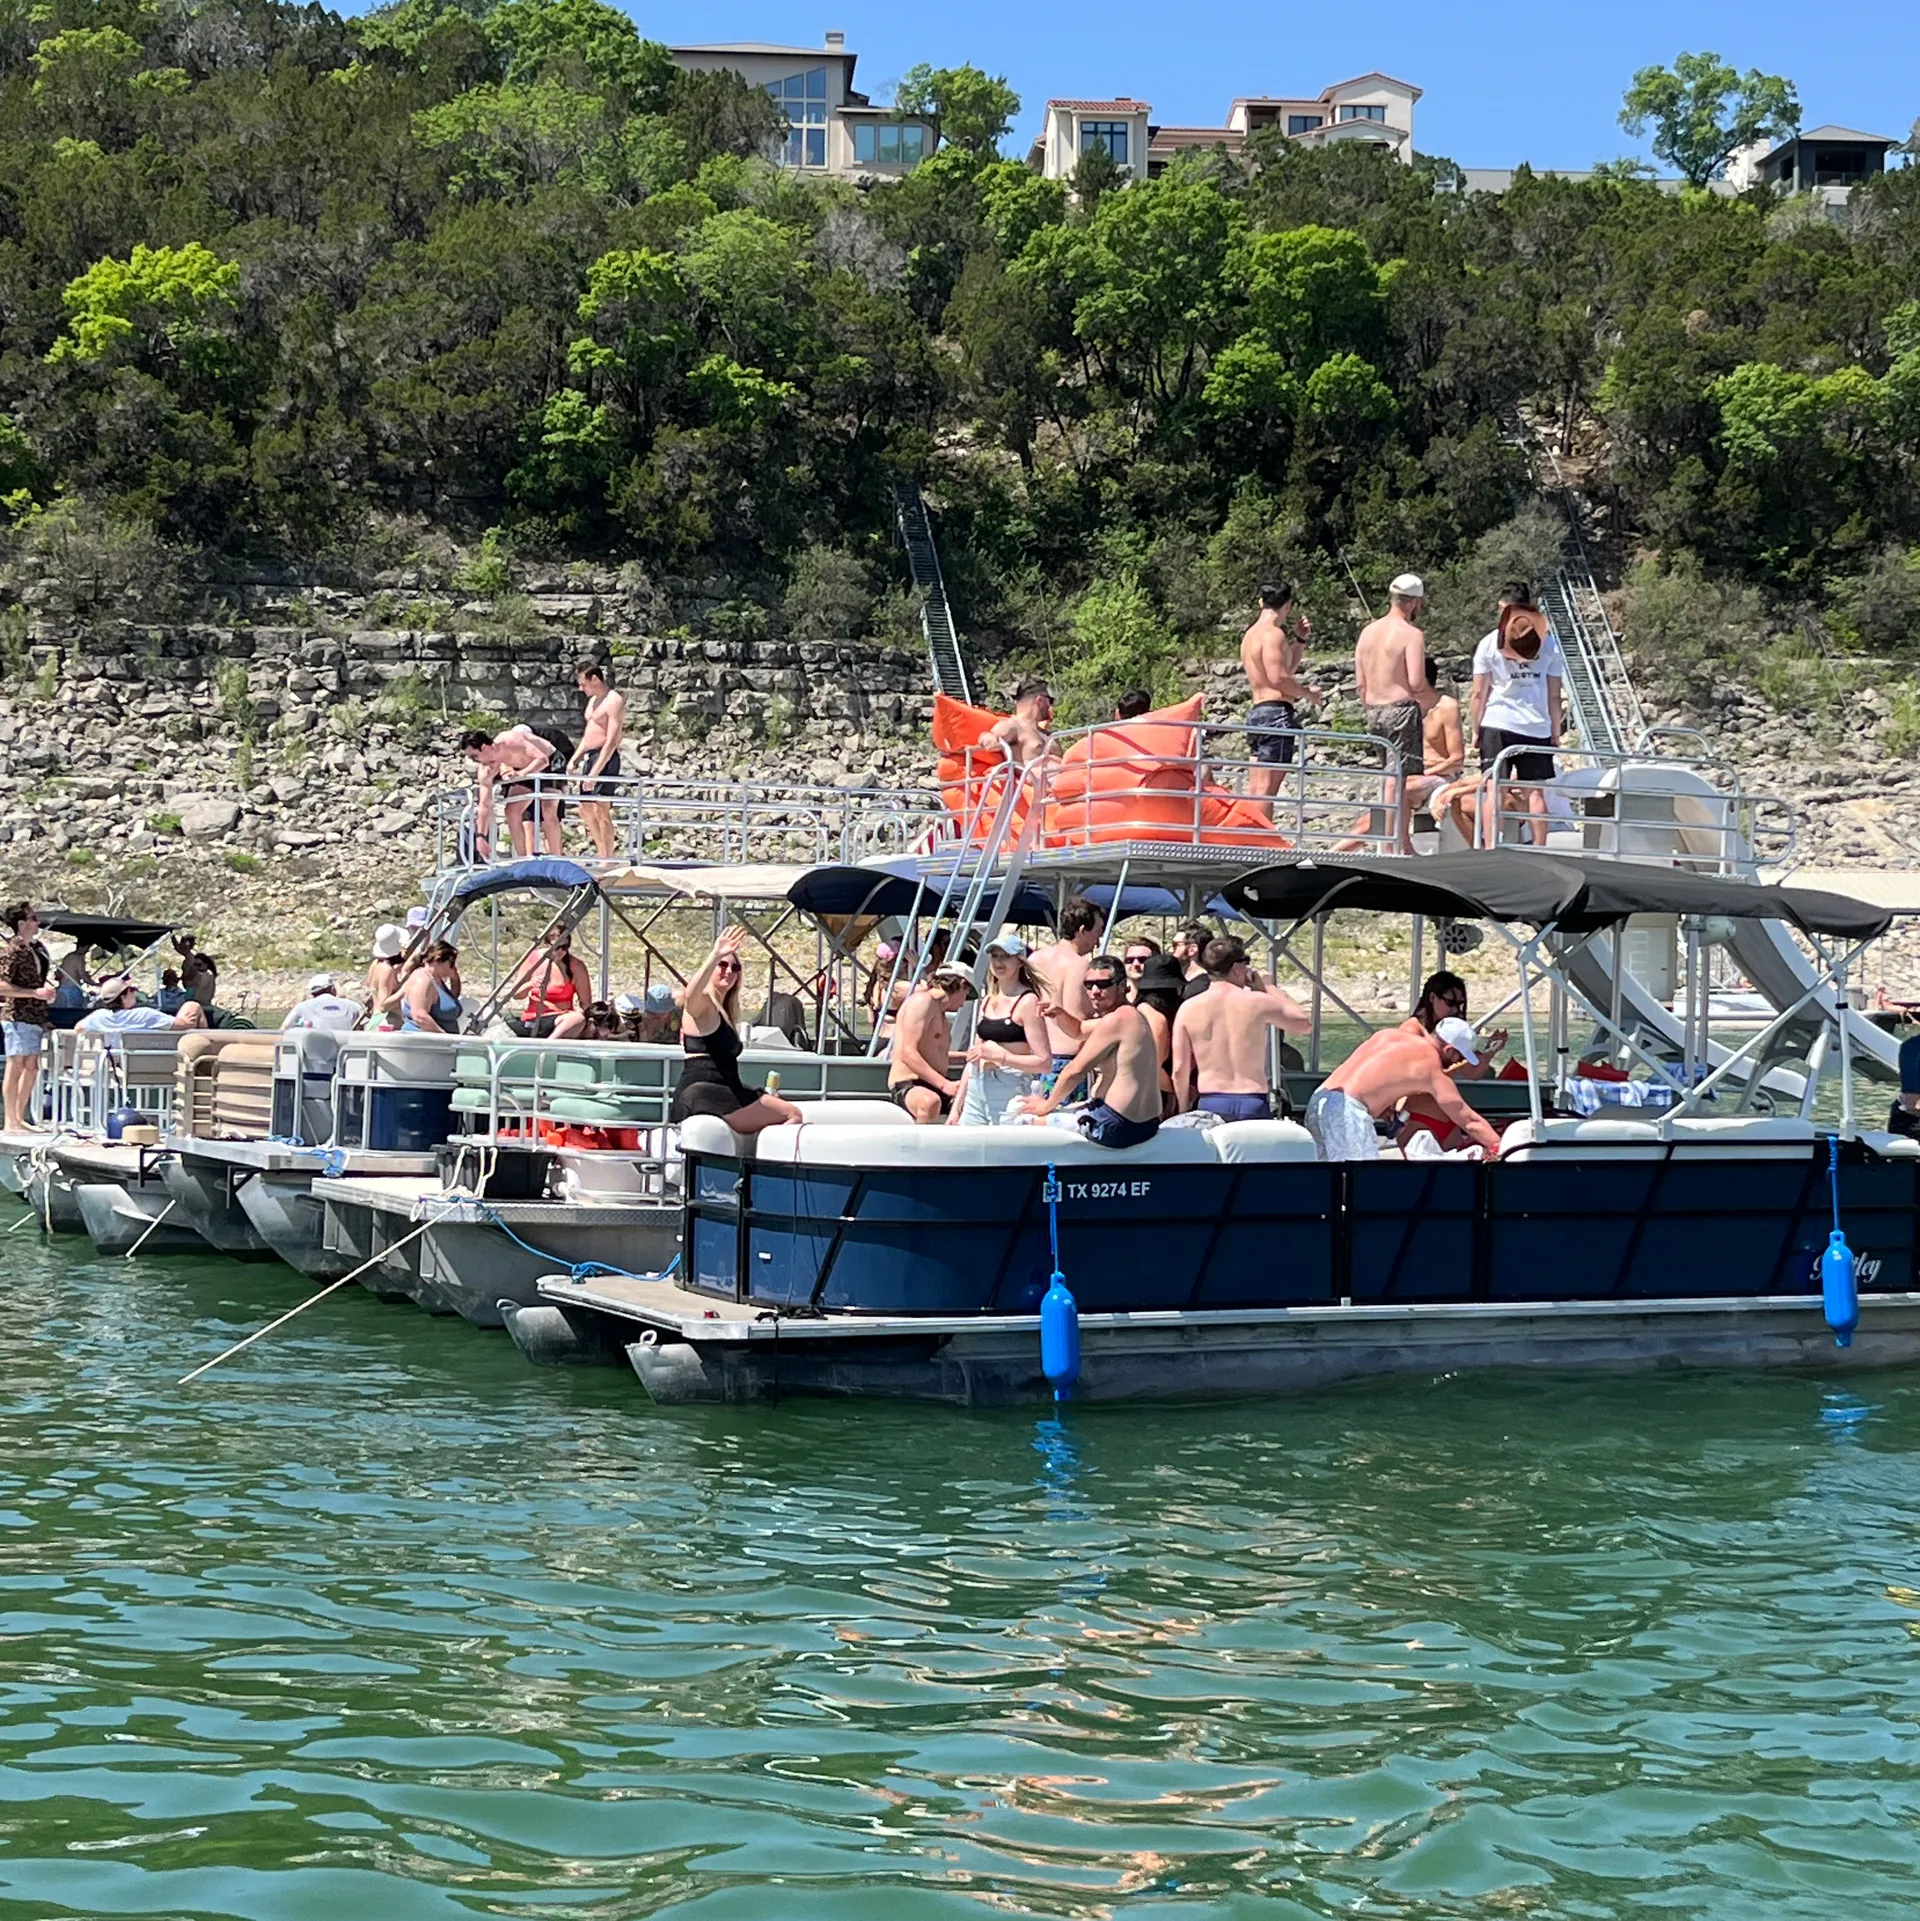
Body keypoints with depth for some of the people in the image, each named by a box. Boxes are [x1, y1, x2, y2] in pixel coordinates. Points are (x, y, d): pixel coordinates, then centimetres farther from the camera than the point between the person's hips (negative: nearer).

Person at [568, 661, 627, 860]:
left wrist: (595, 771, -23)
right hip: (589, 756, 10)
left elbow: (612, 741, -19)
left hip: (605, 758, -10)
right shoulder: (593, 700, 16)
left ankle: (608, 859, -10)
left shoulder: (614, 700, -13)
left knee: (600, 809, -12)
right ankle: (602, 855, 20)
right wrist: (574, 759, 15)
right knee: (586, 810, 12)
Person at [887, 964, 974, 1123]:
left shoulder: (941, 1015, 22)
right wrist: (944, 1084, -25)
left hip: (935, 1087, 10)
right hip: (907, 1086, -10)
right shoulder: (922, 1000, -8)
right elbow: (908, 1053, -19)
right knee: (930, 1102, -43)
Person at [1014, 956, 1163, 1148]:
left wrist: (1047, 1105, -2)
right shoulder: (1131, 1016, 14)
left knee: (1022, 1113, -2)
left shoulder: (1115, 1020, -16)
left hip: (1115, 1125, -10)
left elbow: (1075, 1071, -15)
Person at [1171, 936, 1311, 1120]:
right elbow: (1304, 1021, 12)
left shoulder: (1188, 1008, -1)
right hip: (1252, 1105, -2)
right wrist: (1265, 988, 14)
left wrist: (1184, 1115, 13)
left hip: (1209, 1105, 2)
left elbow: (1179, 1069, 2)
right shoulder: (1257, 1003, -6)